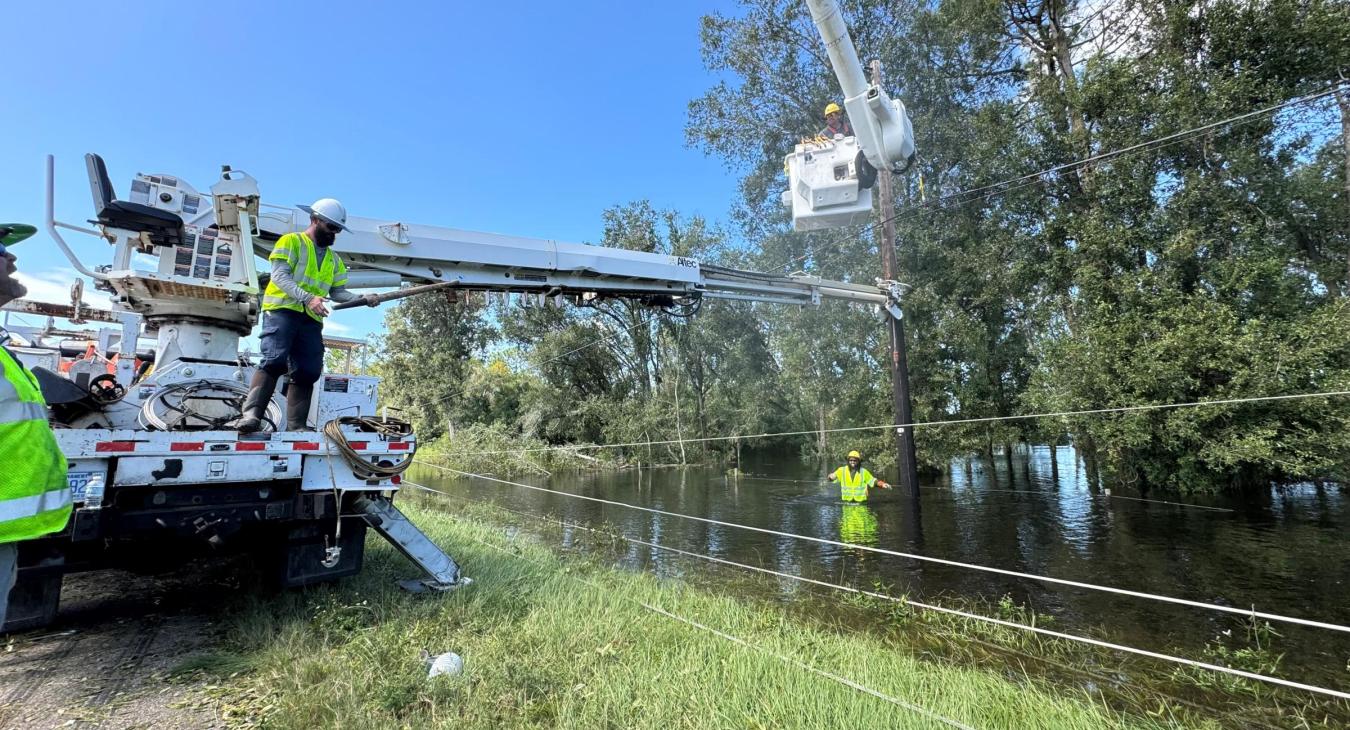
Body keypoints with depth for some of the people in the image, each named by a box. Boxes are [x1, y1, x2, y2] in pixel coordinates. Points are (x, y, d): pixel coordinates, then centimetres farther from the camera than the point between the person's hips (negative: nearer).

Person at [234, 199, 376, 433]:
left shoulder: (334, 259, 23)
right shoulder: (290, 241, 6)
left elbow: (338, 292, 15)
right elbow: (279, 276, -8)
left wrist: (362, 298, -5)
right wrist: (307, 297, -23)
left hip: (311, 319, 6)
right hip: (282, 310, -5)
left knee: (308, 372, -3)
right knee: (275, 361, -23)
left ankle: (296, 426, -1)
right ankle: (250, 414, -25)